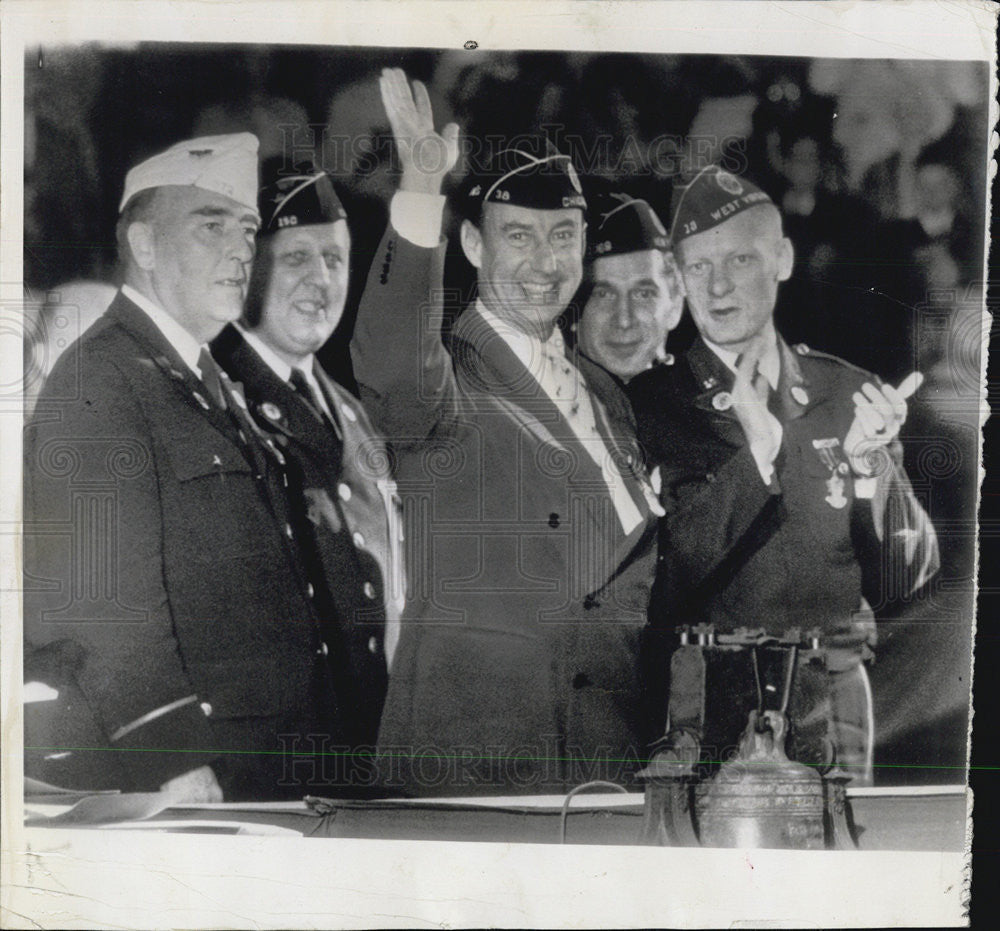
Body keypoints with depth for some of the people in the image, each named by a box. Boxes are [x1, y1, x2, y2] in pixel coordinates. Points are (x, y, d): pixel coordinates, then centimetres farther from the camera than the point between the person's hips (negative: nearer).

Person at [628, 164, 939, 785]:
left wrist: (870, 465, -13)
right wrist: (757, 450, -20)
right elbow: (669, 578, -12)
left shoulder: (851, 396, 6)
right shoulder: (648, 402, -2)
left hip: (831, 704, 2)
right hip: (703, 707, -2)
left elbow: (905, 578, 5)